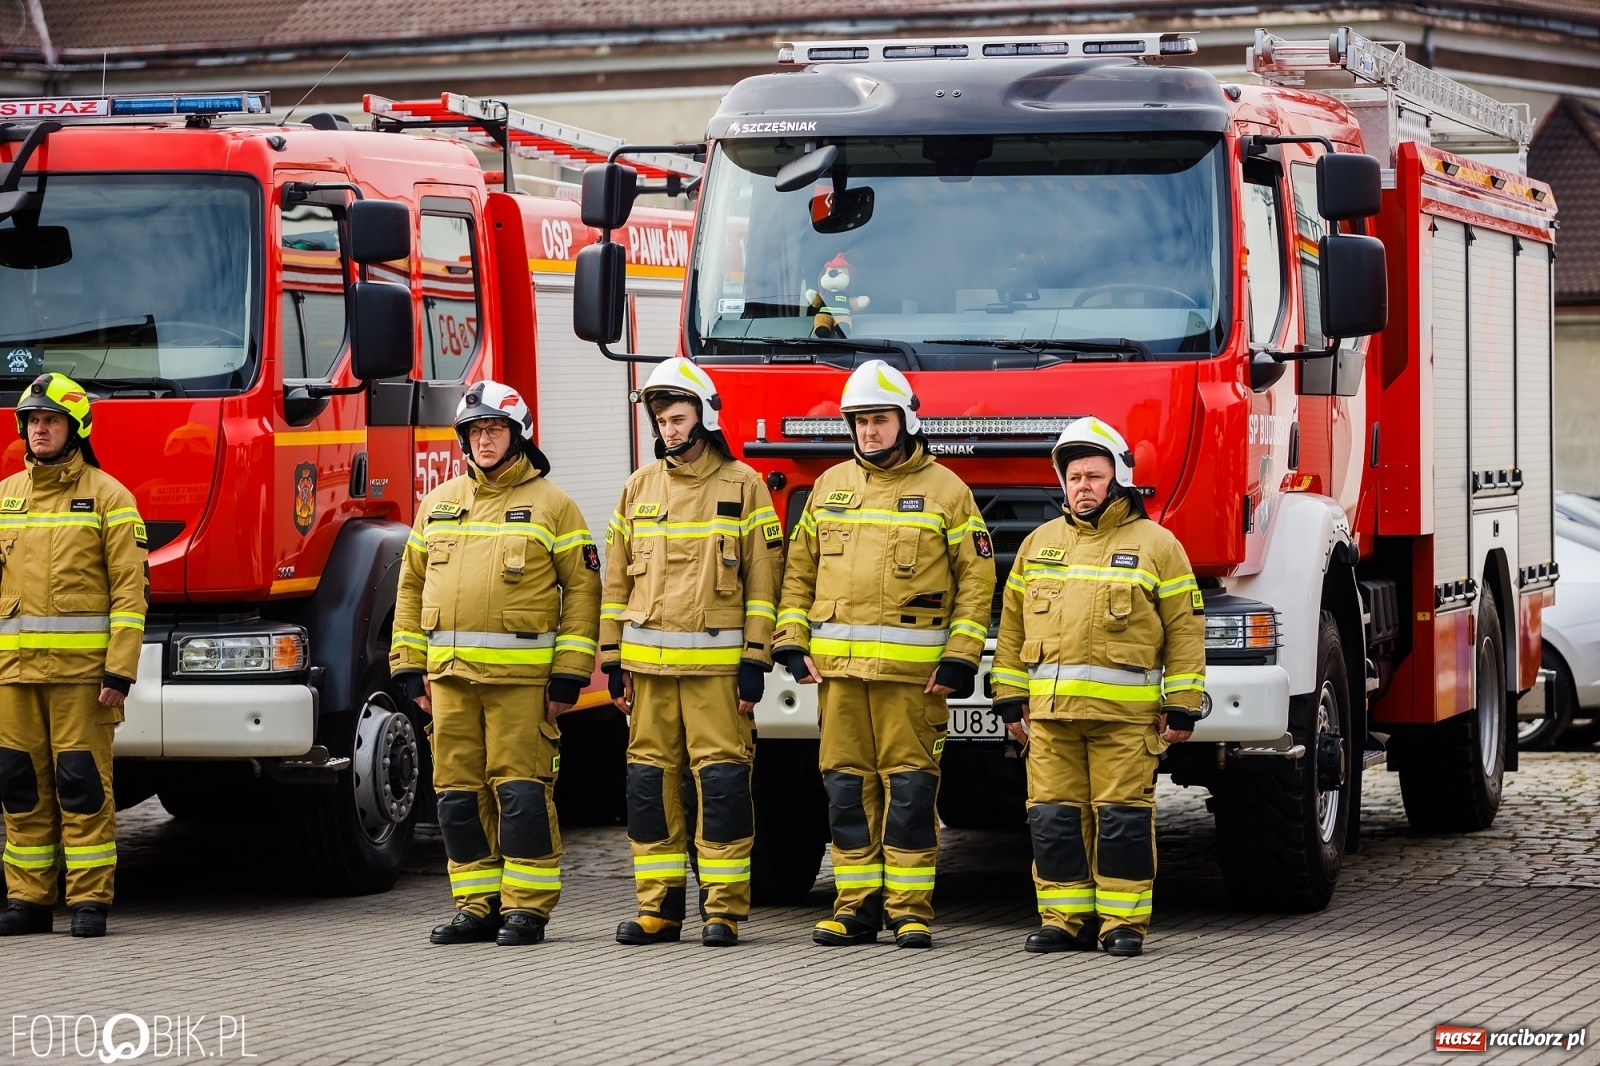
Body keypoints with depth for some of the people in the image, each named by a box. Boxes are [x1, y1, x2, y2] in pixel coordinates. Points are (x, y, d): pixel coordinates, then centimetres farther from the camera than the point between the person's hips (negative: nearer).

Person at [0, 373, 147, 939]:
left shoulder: (108, 496, 0)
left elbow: (129, 590, -4)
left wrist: (120, 671, -12)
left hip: (82, 668, -5)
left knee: (82, 785, -4)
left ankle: (90, 901, 0)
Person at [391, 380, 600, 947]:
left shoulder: (550, 505, 2)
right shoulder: (438, 503, 16)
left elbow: (583, 588, 0)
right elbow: (412, 585, 19)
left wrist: (568, 674, -7)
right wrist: (409, 666, 11)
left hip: (521, 676, -5)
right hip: (450, 675, 5)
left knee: (520, 789, -6)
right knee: (459, 792, 5)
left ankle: (526, 909, 0)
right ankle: (477, 906, 13)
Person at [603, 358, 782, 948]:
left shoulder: (743, 486, 2)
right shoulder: (639, 488, 13)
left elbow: (762, 579, 0)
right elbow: (617, 578, 15)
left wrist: (755, 661, -6)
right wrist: (612, 660, 10)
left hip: (717, 663, -4)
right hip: (649, 663, 4)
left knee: (721, 780, -6)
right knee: (651, 779, 4)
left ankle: (724, 908, -2)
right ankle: (658, 905, 9)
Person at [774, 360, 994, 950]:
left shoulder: (945, 490, 2)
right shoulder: (831, 486, 14)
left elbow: (976, 579, 0)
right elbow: (799, 569, 17)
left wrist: (959, 660, -7)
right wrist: (793, 643, 6)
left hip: (912, 669, -4)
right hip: (838, 666, 4)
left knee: (910, 785, -4)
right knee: (848, 785, 4)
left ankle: (910, 908, 1)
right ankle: (857, 905, 10)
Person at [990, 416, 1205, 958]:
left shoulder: (1156, 545, 4)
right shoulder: (1039, 544, 16)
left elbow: (1185, 629, 2)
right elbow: (1013, 625, 18)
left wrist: (1182, 707, -3)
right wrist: (1011, 699, 12)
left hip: (1126, 712, -4)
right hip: (1050, 710, 4)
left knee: (1123, 818, -4)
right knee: (1054, 817, 2)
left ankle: (1124, 921, 3)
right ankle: (1065, 918, 10)